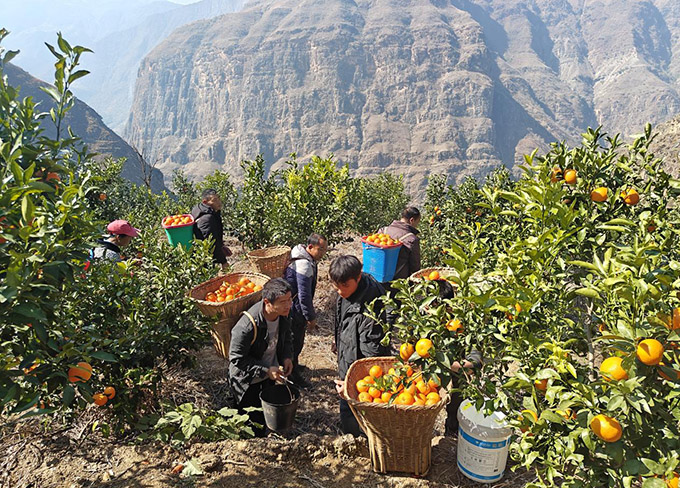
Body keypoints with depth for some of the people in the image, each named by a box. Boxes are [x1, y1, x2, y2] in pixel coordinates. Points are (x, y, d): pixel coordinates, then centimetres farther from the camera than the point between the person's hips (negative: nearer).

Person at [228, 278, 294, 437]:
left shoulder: (284, 314, -16)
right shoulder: (247, 326, -38)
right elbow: (237, 360, -27)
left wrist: (287, 357, -11)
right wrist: (266, 371, -29)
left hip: (269, 375, 6)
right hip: (247, 380, -6)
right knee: (252, 421, 10)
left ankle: (262, 441, 52)